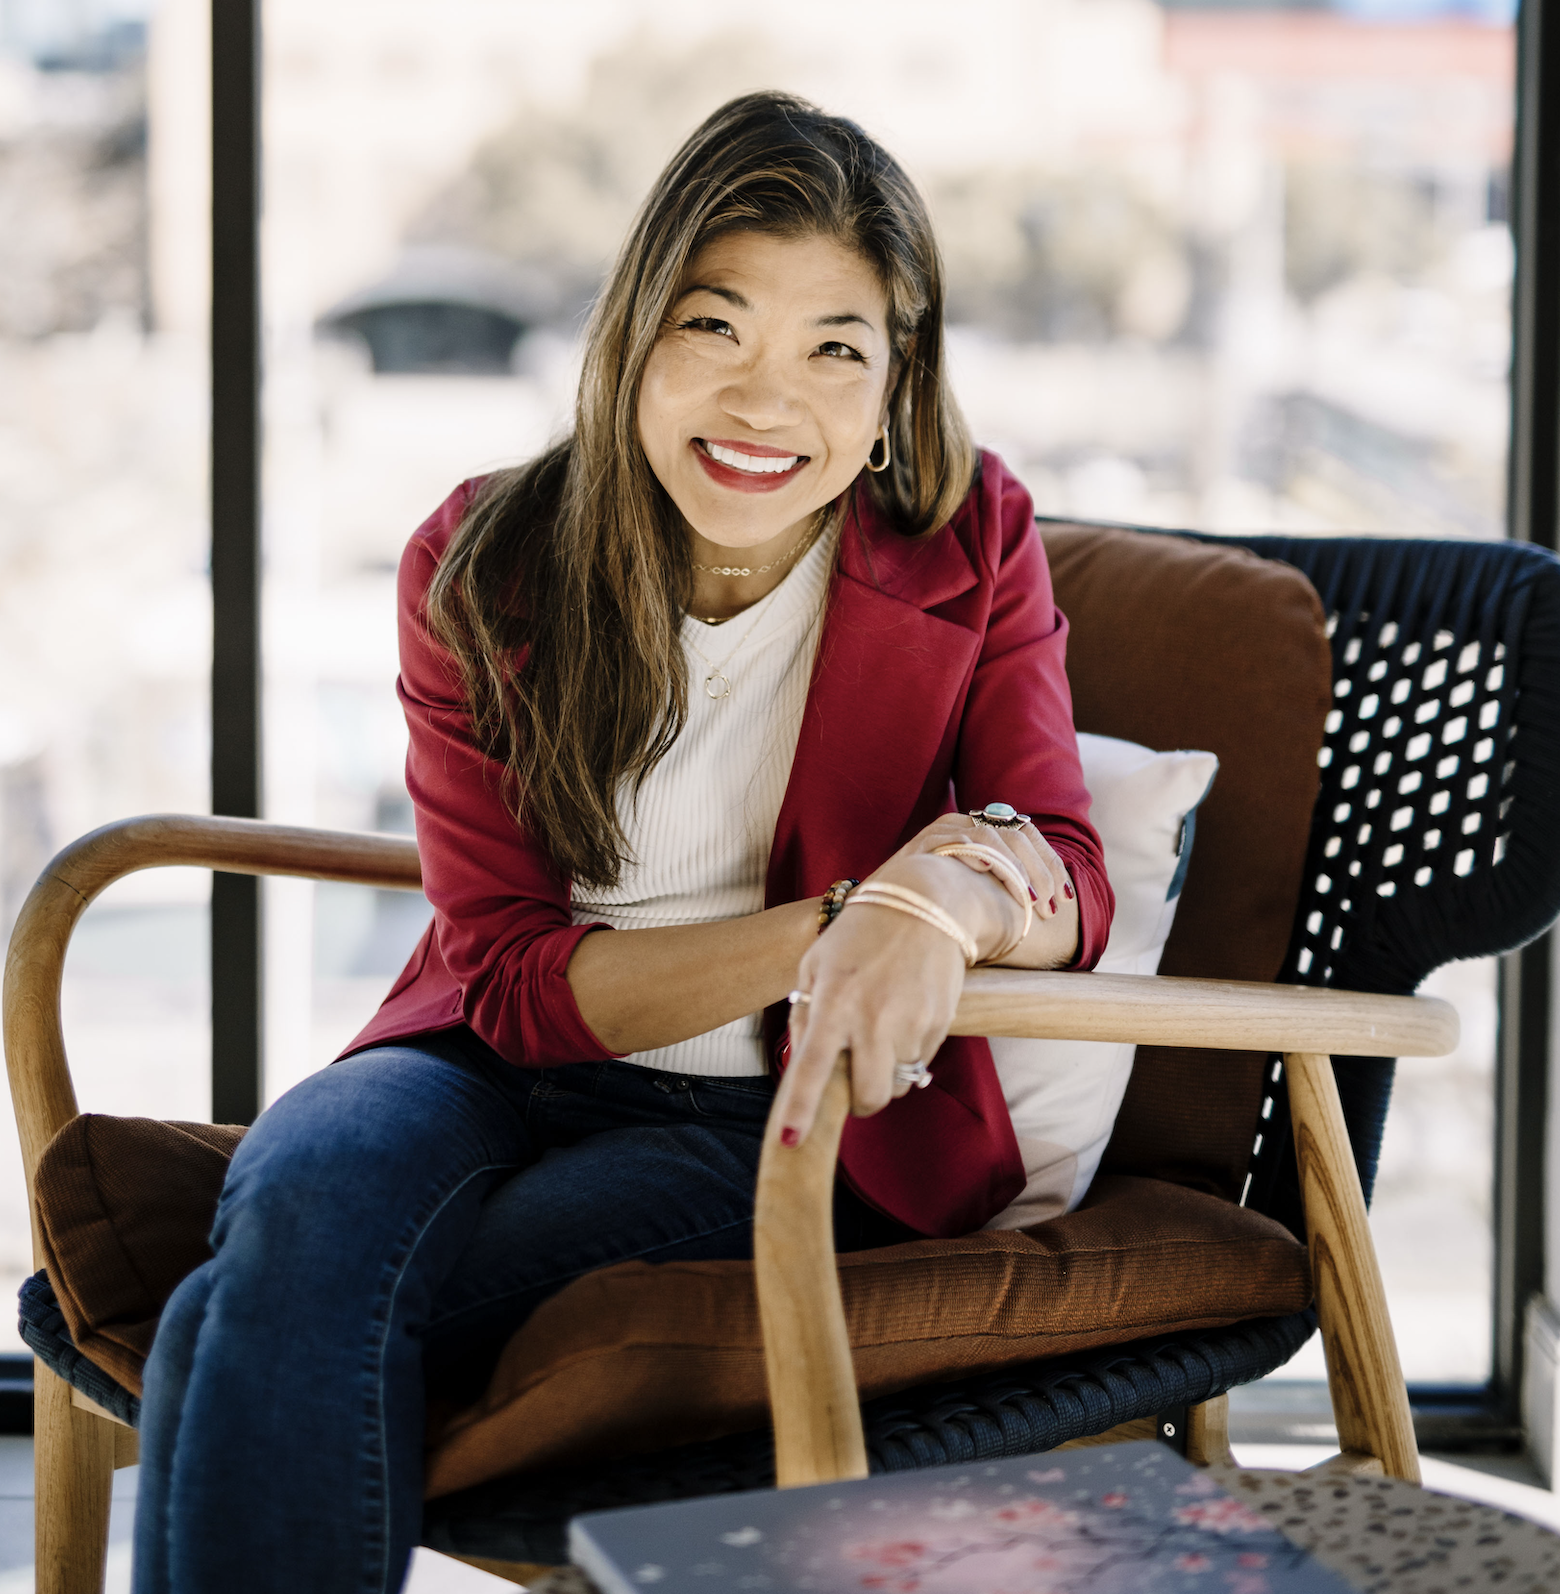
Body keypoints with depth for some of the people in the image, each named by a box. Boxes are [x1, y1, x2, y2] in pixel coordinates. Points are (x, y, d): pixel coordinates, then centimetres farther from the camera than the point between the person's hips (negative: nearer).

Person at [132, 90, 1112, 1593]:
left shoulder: (968, 548, -1)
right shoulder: (481, 566, -3)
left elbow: (1069, 887, -6)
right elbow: (513, 978, -7)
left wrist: (941, 896, -32)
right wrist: (833, 922, -22)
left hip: (784, 1117, -2)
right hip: (503, 1072, 2)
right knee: (303, 1198, -34)